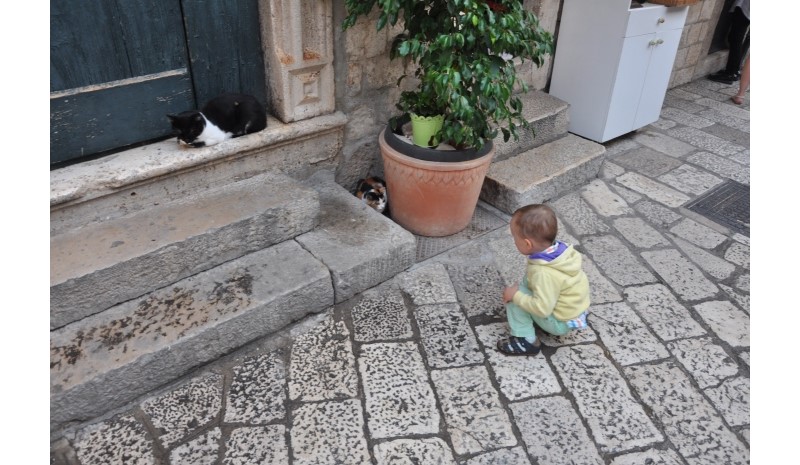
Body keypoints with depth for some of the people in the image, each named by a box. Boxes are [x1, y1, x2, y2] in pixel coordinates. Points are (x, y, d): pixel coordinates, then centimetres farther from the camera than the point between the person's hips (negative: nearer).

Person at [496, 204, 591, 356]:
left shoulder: (544, 274, -35)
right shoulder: (560, 249, -11)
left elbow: (542, 308, -33)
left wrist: (516, 295, -24)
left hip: (561, 323, -8)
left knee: (512, 294, -15)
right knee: (527, 281, 11)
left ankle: (525, 341, -5)